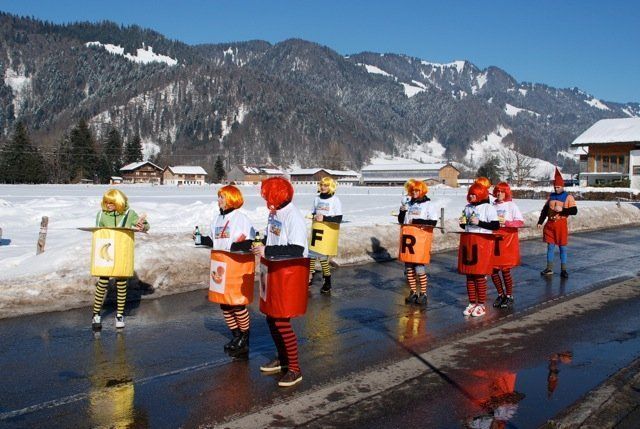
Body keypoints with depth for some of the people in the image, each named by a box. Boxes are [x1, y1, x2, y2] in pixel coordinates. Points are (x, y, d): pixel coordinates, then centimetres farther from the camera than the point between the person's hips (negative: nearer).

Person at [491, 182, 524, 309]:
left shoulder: (512, 205, -3)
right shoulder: (493, 206, 9)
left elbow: (521, 222, -12)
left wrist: (505, 222, -22)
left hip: (507, 241, -4)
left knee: (505, 270, -2)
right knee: (493, 270, 3)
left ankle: (509, 297, 17)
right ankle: (501, 295, 22)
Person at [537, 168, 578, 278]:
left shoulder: (568, 197, -4)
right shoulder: (551, 196, 10)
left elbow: (574, 211, -10)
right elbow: (545, 210, 13)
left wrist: (562, 210, -20)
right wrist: (540, 222, 6)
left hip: (561, 224, -4)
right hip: (550, 224, 4)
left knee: (562, 247, 2)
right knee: (550, 246, 8)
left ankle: (563, 270, 10)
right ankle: (549, 268, 16)